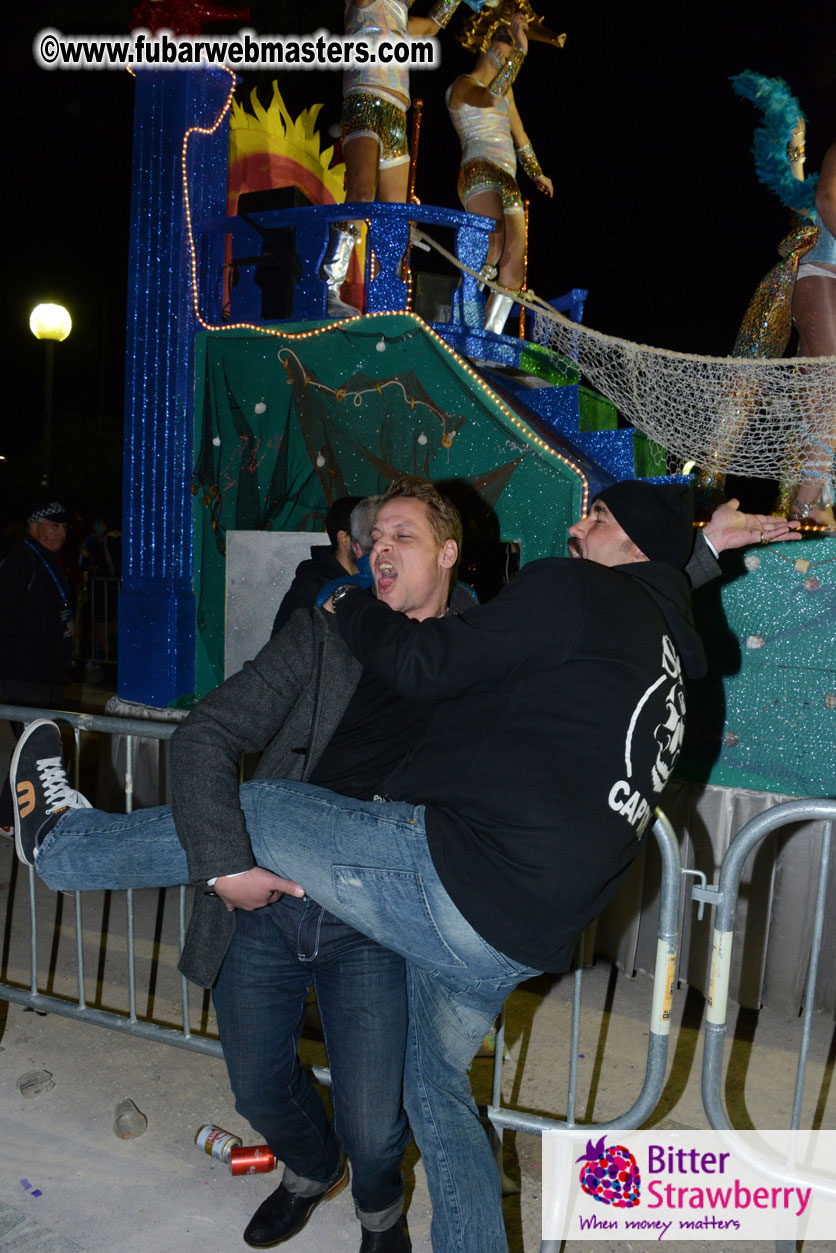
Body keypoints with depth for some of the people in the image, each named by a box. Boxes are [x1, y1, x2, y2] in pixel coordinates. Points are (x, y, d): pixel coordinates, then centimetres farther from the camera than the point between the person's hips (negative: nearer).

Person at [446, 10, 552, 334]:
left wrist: (536, 173, 48)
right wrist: (520, 49, -19)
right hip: (479, 174, -9)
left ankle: (491, 333, -8)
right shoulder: (463, 84, 3)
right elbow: (490, 97, -21)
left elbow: (518, 134, 39)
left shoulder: (505, 88, 28)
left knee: (515, 265, -5)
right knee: (494, 244, -34)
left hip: (507, 183, 9)